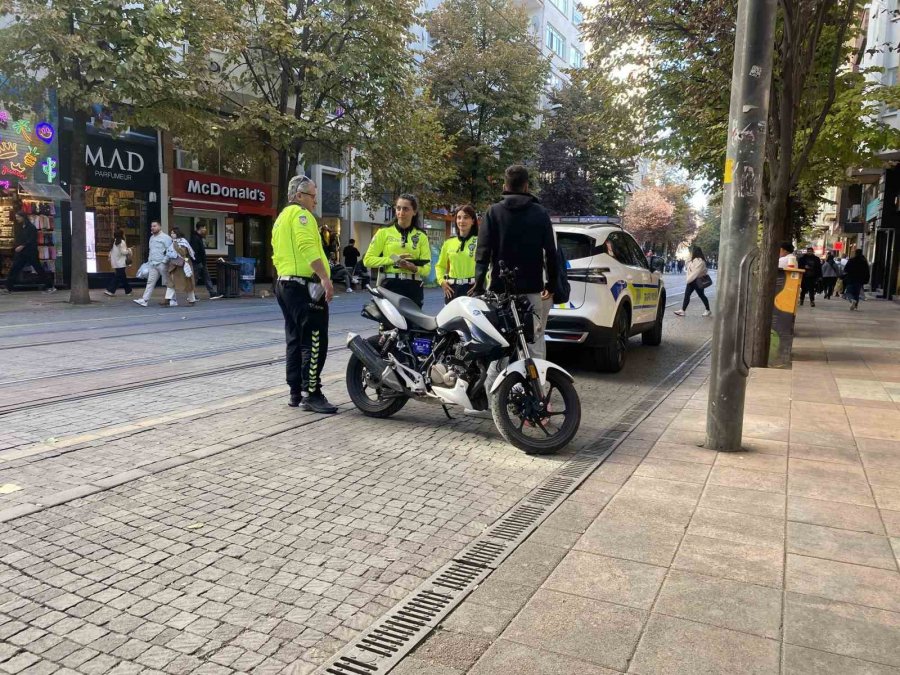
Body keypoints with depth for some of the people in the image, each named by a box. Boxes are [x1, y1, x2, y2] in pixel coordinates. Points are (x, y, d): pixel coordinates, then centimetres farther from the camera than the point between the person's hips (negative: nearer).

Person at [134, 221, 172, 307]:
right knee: (150, 282, 1)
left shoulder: (165, 238, -8)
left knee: (167, 282, 2)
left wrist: (164, 261, -19)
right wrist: (149, 261, 17)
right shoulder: (152, 238, 16)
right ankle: (144, 300, -4)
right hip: (153, 264, 7)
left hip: (162, 264, -7)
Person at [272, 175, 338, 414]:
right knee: (314, 341, -9)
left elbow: (277, 255, 23)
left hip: (284, 284, 11)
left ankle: (296, 393, 16)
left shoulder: (281, 218, 23)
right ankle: (311, 393, -10)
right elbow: (307, 247, -23)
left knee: (296, 340, 12)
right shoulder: (300, 213, -8)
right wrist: (325, 278, -29)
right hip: (304, 286, -11)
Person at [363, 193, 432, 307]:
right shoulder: (384, 232, 7)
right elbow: (368, 260, 2)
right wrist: (393, 259, -10)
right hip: (389, 286, -2)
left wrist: (414, 267, -17)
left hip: (413, 288, 2)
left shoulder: (421, 236, 11)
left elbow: (426, 268, 5)